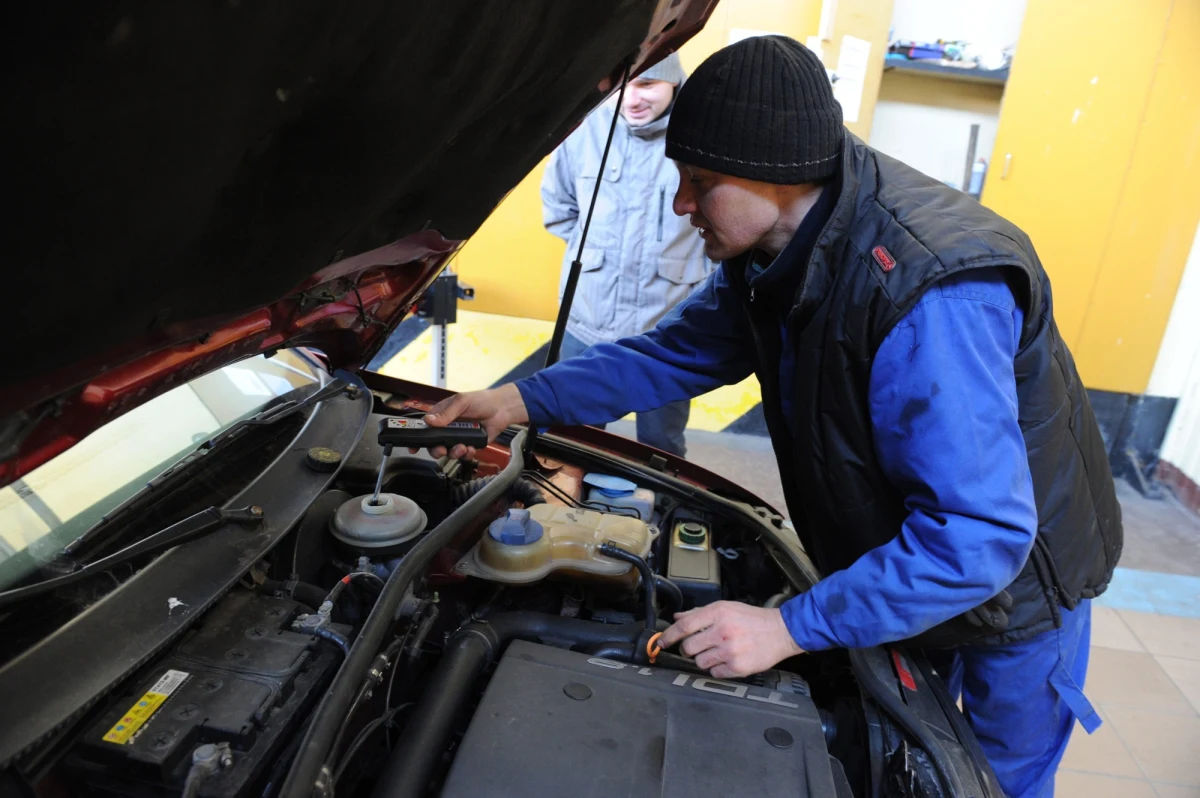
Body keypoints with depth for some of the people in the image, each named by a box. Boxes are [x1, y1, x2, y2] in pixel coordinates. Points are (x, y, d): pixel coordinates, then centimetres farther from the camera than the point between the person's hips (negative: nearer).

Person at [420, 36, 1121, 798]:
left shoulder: (928, 299, -40)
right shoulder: (776, 250, -13)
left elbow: (979, 537, -39)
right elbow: (681, 349, -2)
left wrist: (791, 627, -36)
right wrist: (528, 400, -11)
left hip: (1013, 583, -6)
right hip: (900, 566, 7)